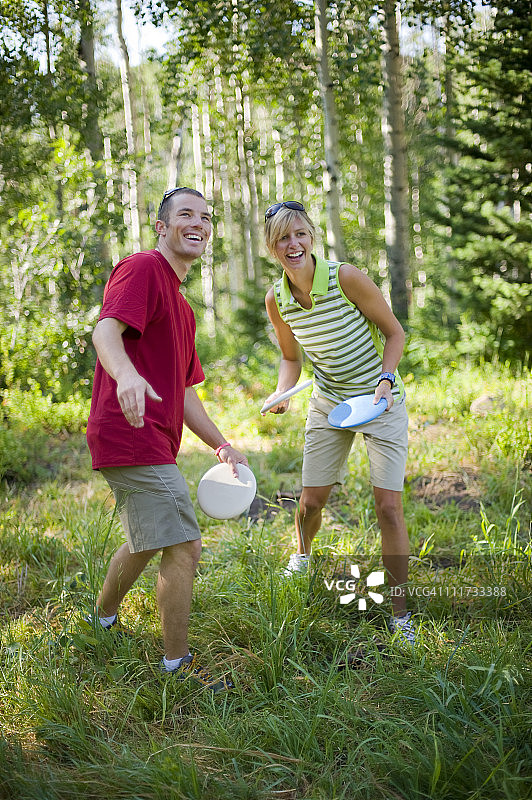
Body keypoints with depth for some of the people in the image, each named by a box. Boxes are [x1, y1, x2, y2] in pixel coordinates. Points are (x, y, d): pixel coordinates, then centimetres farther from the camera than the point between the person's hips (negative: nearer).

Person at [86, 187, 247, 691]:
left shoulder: (181, 305, 22)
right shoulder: (142, 269, -8)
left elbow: (184, 392, 24)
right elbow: (105, 331, -26)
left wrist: (221, 446, 20)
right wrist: (126, 373, -46)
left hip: (151, 442, 11)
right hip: (134, 439, -11)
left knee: (146, 542, 26)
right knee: (184, 546, -8)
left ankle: (102, 621, 46)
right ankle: (177, 663, 4)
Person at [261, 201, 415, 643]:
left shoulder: (347, 278, -21)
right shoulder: (277, 300, -7)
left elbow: (395, 333, -9)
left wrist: (385, 380, -22)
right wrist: (282, 392, -10)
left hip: (381, 401, -3)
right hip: (329, 403, 4)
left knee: (389, 507, -9)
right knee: (311, 502, 5)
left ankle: (400, 613, 6)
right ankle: (301, 557, 42)